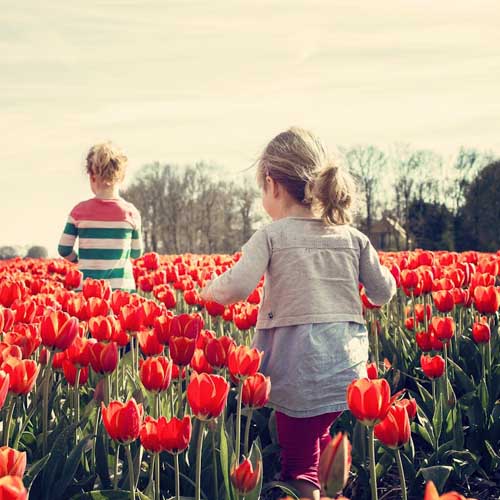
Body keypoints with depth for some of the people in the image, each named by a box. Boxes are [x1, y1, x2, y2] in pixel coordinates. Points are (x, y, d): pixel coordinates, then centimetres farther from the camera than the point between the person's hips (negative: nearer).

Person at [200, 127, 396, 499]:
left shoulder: (271, 236, -6)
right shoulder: (352, 237, 6)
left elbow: (238, 288, -18)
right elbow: (383, 293, 11)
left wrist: (210, 290, 3)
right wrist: (373, 264, 30)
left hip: (299, 372, -4)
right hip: (349, 369, 4)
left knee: (299, 468, 6)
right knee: (319, 437, 25)